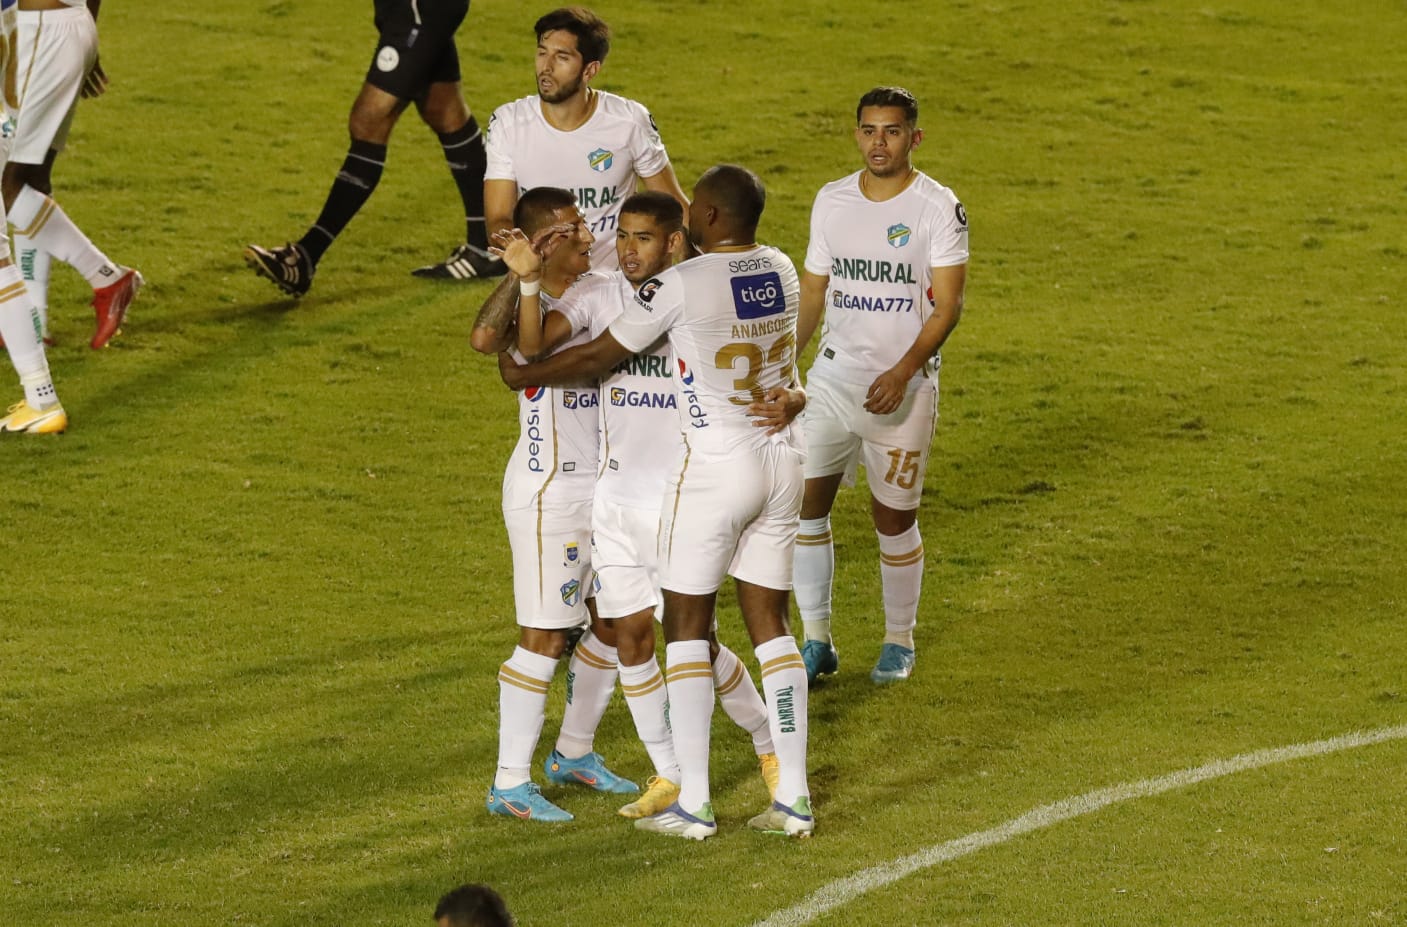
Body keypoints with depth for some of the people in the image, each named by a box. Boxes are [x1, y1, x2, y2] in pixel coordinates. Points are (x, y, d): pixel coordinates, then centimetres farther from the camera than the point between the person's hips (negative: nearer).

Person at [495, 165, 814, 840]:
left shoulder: (680, 286, -16)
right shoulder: (781, 271, 3)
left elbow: (598, 357, -8)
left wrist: (526, 373, 9)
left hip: (716, 467, -6)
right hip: (783, 457, 6)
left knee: (687, 626, 4)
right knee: (770, 625, 11)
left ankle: (693, 803, 2)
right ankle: (793, 797, 8)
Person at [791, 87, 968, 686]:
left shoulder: (938, 208, -8)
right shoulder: (832, 201, 7)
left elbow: (947, 305, -11)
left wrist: (903, 372, -23)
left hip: (903, 386, -4)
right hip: (832, 375, 4)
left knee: (894, 515, 3)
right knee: (803, 501, -3)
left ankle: (900, 642, 21)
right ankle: (817, 641, 9)